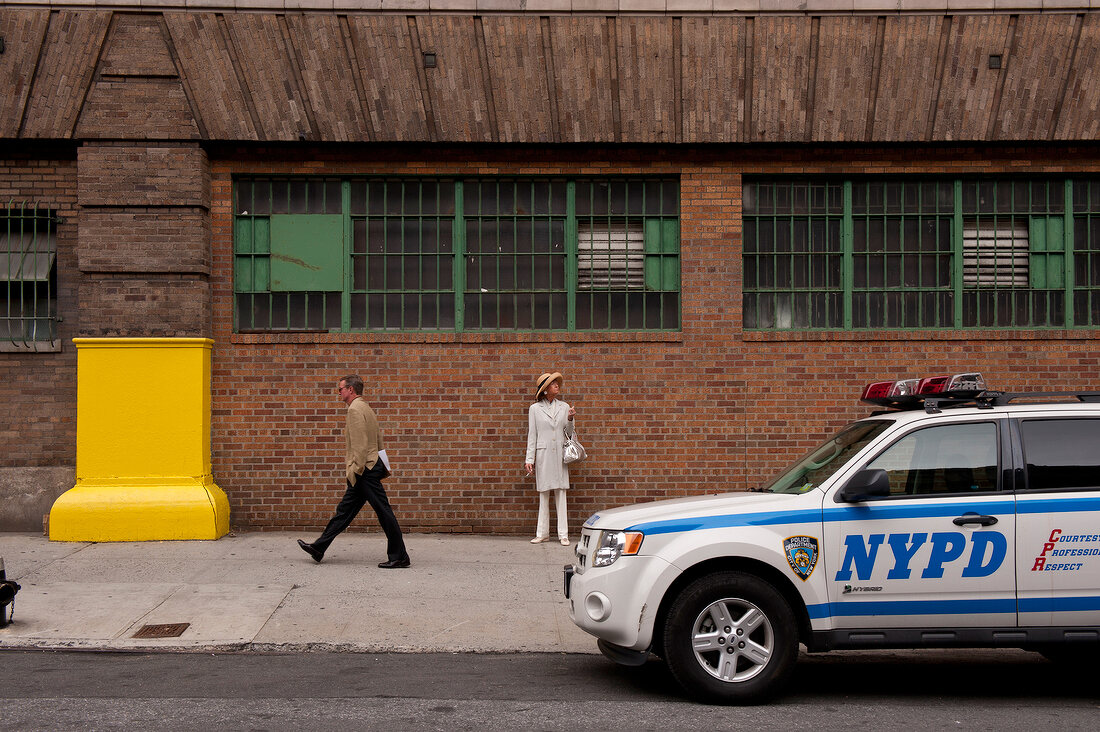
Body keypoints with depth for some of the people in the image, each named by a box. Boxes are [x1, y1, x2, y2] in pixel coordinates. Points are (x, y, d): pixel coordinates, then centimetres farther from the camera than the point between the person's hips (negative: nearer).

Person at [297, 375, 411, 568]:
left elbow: (360, 444, -20)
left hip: (366, 470, -10)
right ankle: (318, 548, 19)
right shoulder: (366, 408, 18)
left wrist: (355, 470, -18)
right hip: (371, 467, 10)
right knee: (345, 510, 13)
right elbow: (378, 440, 20)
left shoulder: (355, 409, -13)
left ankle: (399, 557, -2)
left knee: (384, 512, -6)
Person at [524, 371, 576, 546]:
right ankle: (542, 533, 9)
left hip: (560, 454, 1)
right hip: (543, 454, -1)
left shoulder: (564, 407, 10)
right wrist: (529, 459, 0)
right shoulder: (535, 409, 5)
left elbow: (568, 434, 13)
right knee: (543, 494, 2)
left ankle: (563, 534, 1)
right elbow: (531, 435, 5)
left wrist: (570, 419, -5)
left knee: (561, 493, -1)